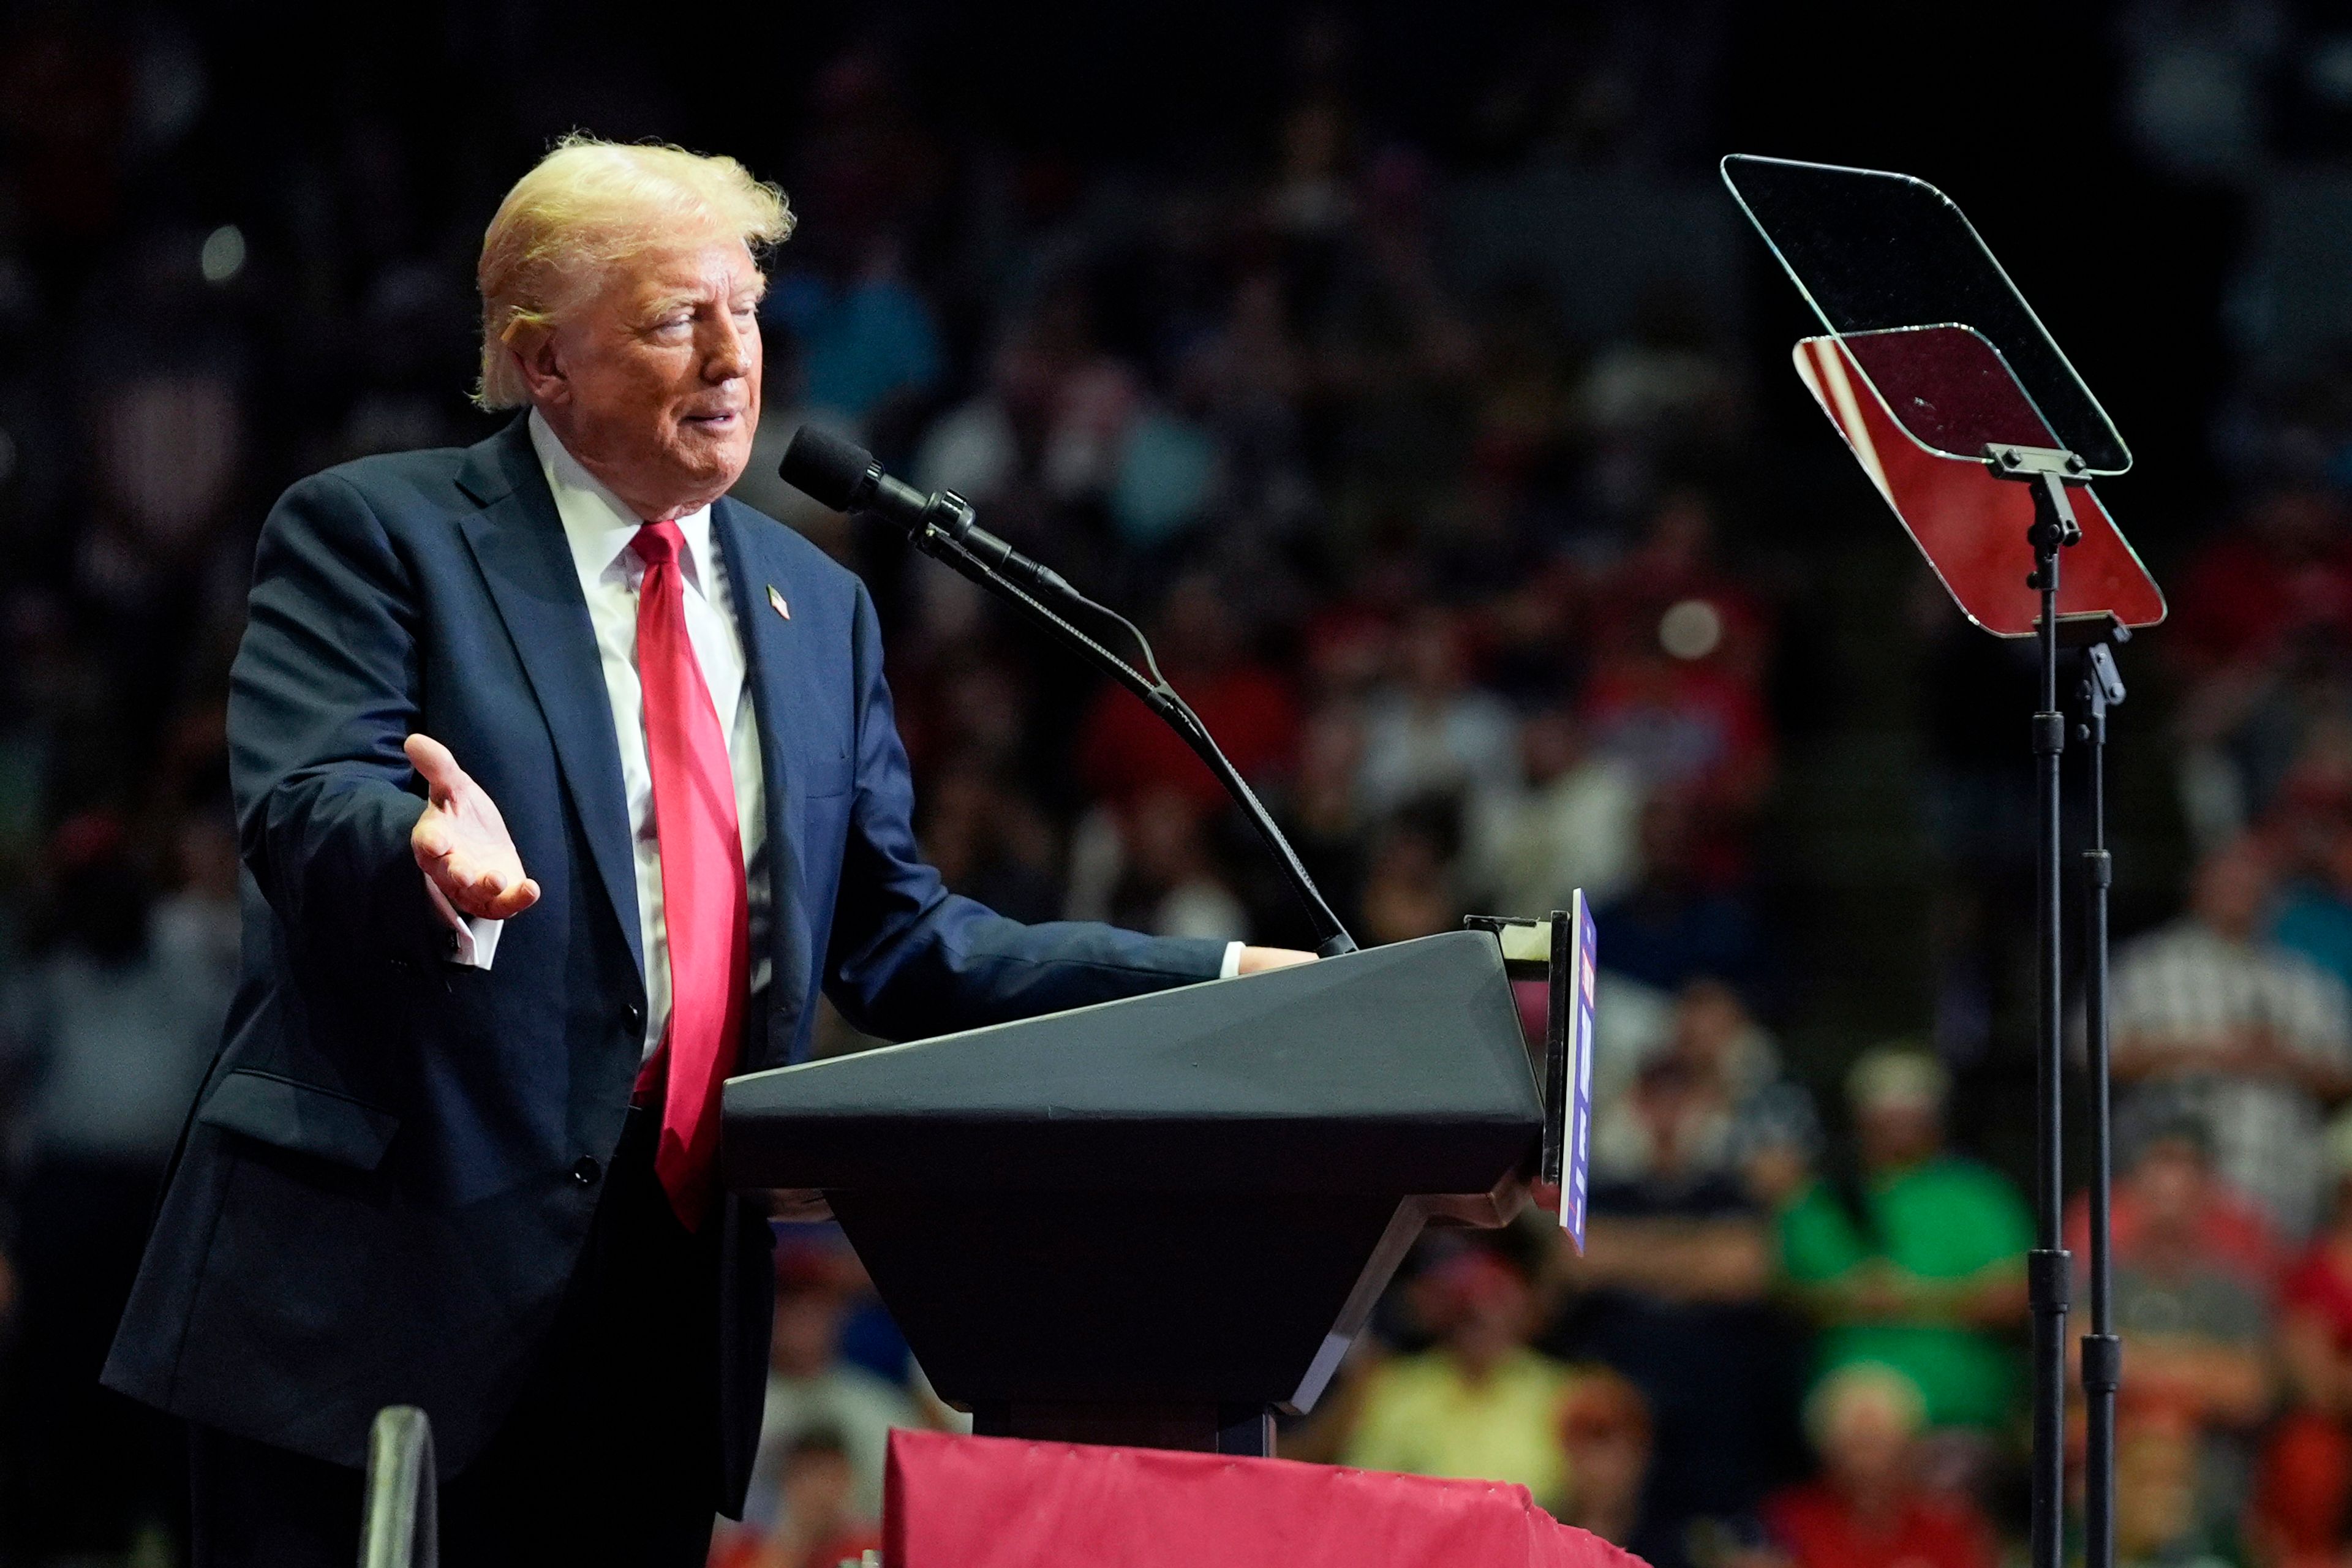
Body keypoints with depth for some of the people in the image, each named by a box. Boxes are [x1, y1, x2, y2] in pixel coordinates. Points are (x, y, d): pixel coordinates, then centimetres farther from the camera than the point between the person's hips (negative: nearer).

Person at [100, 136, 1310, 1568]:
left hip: (668, 1305, 5)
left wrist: (1223, 986, 7)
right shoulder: (374, 534, -1)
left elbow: (898, 945, 17)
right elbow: (304, 809, -16)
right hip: (387, 1280, -5)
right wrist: (433, 857, -40)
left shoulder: (818, 610, 17)